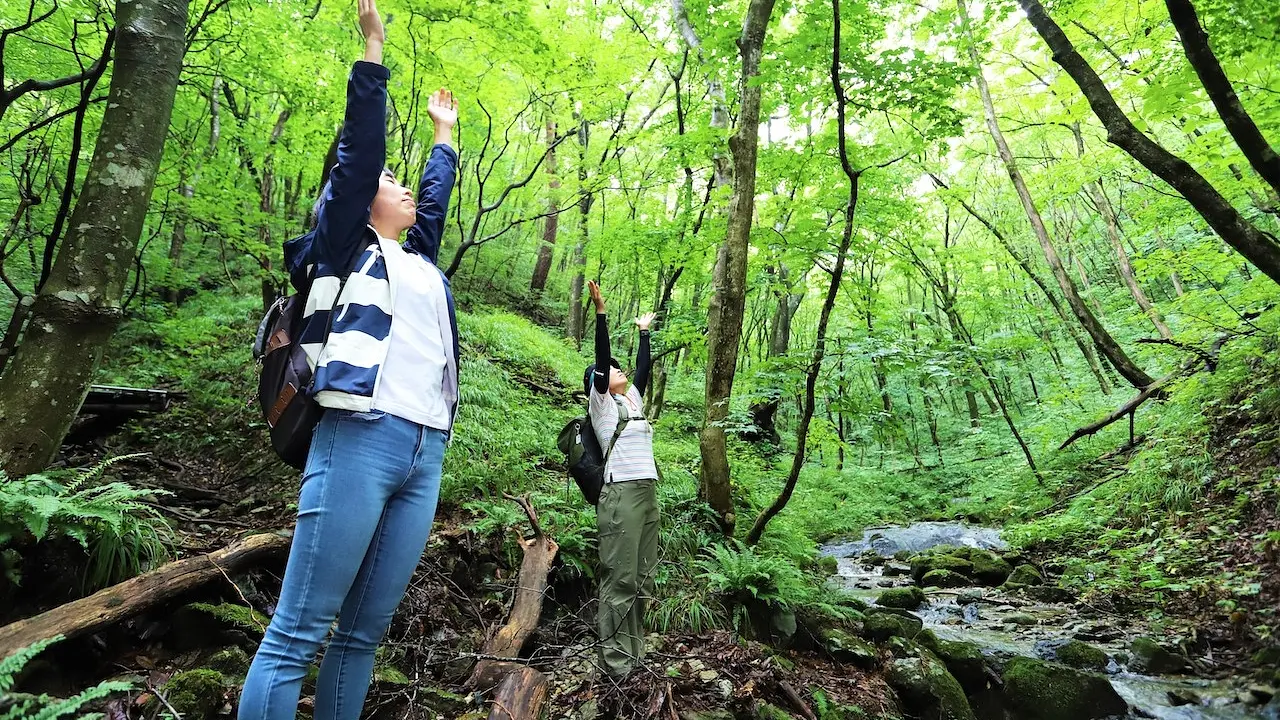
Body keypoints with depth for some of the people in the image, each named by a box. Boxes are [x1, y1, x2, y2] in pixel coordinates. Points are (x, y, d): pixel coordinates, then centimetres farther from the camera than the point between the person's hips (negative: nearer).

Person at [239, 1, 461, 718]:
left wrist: (446, 131, 51)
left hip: (427, 453, 6)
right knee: (297, 634, -5)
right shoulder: (345, 248, 10)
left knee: (364, 632, 7)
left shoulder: (420, 261, 26)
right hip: (361, 440, -6)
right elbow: (359, 154, 2)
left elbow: (437, 194, 39)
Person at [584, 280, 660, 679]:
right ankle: (614, 658, -1)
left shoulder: (633, 399, 20)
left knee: (642, 578, 7)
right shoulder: (600, 402, 2)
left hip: (648, 492, 7)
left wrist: (644, 331, 37)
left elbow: (644, 366, 27)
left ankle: (634, 651, 14)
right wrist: (600, 312, -14)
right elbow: (601, 357, -8)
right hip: (620, 492, -7)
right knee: (620, 578, -7)